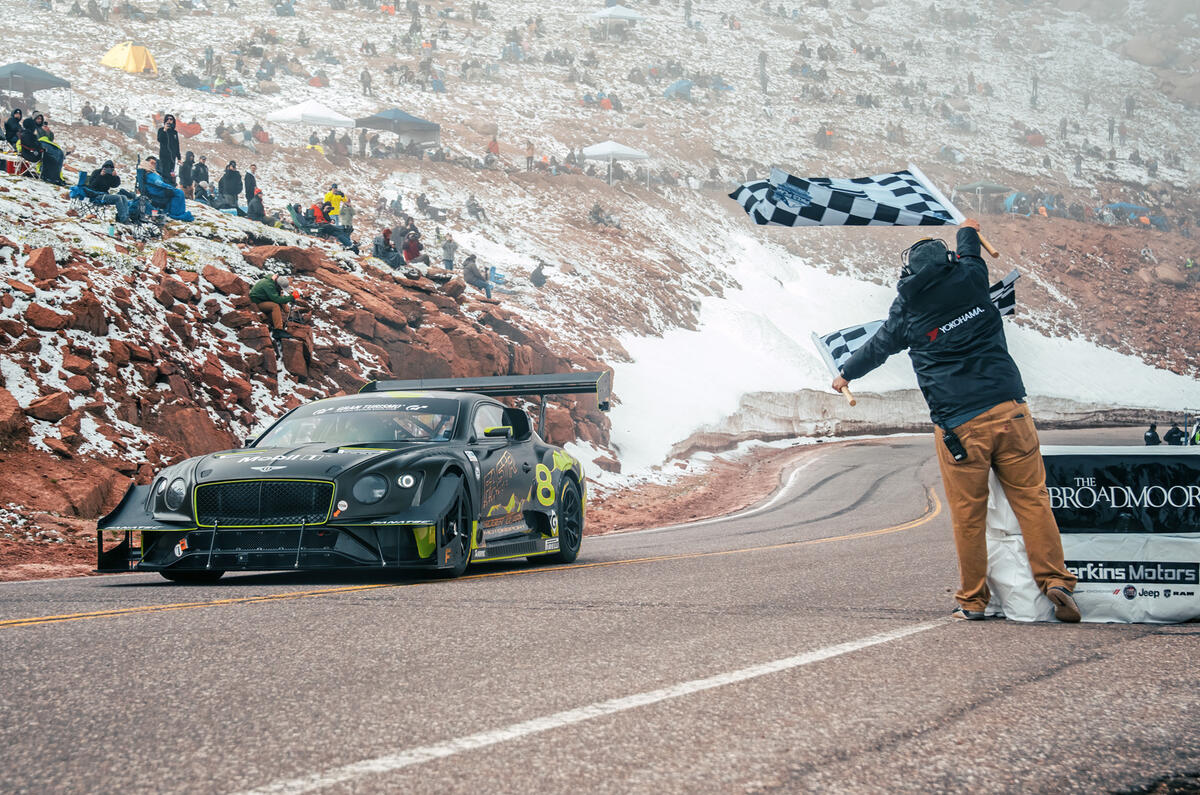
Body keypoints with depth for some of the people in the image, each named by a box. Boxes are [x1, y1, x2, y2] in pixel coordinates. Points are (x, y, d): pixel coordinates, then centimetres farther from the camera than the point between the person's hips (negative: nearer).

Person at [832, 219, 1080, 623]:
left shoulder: (907, 307, 5)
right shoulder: (971, 279, 7)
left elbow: (878, 347, 24)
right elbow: (969, 255, 33)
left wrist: (846, 374, 44)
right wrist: (968, 232, 56)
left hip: (958, 426, -1)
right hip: (1009, 412, 2)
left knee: (968, 515, 5)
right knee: (1031, 498, 3)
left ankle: (972, 600, 13)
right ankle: (1056, 581, -5)